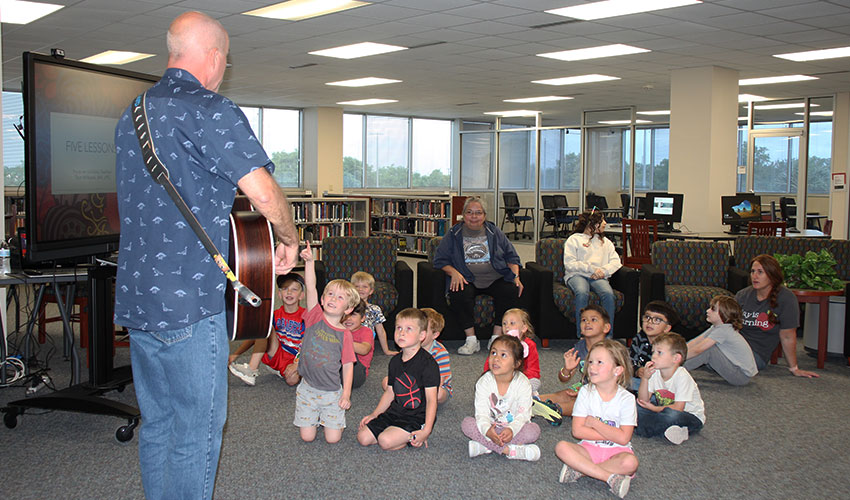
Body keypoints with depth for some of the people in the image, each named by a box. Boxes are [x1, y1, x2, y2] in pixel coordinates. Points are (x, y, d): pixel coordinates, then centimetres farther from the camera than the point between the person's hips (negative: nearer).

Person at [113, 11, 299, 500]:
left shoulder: (132, 113, 16)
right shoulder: (211, 110, -12)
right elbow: (263, 191, -19)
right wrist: (290, 240, -2)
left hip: (136, 296, 9)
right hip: (190, 300, -8)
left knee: (157, 423, 17)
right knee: (197, 430, 1)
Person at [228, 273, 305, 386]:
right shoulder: (276, 315, 5)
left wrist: (296, 364, -28)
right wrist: (235, 354, -8)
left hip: (296, 359, -6)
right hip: (277, 355, 6)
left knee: (292, 379, -42)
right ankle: (252, 370, -23)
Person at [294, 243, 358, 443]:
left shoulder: (345, 334, -5)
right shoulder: (316, 318, -5)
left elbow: (348, 365, -2)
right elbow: (311, 288, -16)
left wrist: (346, 394, -8)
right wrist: (309, 261, -26)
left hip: (332, 392, 0)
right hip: (308, 389, 0)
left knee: (333, 438, -2)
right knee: (307, 436, 1)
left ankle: (327, 416, 28)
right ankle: (315, 416, 31)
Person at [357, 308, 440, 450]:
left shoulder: (428, 364, -15)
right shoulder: (395, 361, 8)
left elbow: (431, 399, -17)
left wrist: (426, 430, -23)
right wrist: (374, 415, 10)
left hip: (418, 417, -7)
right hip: (396, 412, 8)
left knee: (385, 441, -26)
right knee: (363, 437, -4)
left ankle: (415, 438, 0)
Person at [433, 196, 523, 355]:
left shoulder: (495, 233, 15)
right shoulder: (453, 235, 11)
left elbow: (511, 256, 16)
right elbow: (440, 260, 6)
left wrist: (516, 276, -1)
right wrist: (454, 272, -13)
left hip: (495, 279, 2)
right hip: (467, 281, -1)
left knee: (511, 290, -30)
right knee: (457, 295, -35)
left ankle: (496, 337, -19)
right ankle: (471, 340, -23)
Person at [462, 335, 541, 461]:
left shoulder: (523, 383, -14)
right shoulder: (484, 382, -12)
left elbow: (523, 414, -17)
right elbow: (481, 413, -17)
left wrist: (512, 430, -37)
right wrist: (487, 430, -38)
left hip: (514, 427, -1)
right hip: (491, 426, 1)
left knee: (533, 430, -30)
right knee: (467, 423, -24)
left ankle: (485, 447, -27)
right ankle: (508, 450, -29)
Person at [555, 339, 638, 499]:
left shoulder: (626, 399, -7)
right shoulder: (586, 392, -3)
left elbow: (623, 438, -15)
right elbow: (577, 431, -9)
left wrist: (594, 422, -13)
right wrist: (611, 434, -13)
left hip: (616, 451, -1)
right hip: (589, 448, 2)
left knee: (630, 462, -34)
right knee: (561, 447, -26)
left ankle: (579, 470, -22)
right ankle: (611, 477, -27)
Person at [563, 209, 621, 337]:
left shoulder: (605, 241, 28)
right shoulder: (574, 239, 14)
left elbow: (616, 262, 15)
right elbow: (569, 264, 0)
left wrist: (603, 270, -6)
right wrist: (591, 268, -10)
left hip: (598, 277, 3)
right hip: (577, 275, -3)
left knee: (609, 294, -32)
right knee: (582, 294, -38)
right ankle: (581, 336, -35)